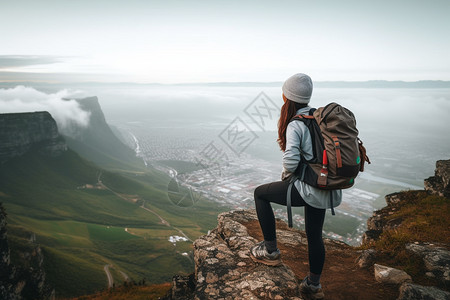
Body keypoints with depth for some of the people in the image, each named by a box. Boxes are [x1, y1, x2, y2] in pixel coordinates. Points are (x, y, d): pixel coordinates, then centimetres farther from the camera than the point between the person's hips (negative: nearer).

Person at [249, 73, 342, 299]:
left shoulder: (295, 125, -15)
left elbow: (291, 160, -26)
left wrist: (287, 174, -3)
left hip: (309, 191, -8)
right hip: (329, 191, 8)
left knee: (260, 193, 11)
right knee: (314, 235, 24)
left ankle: (270, 250, 16)